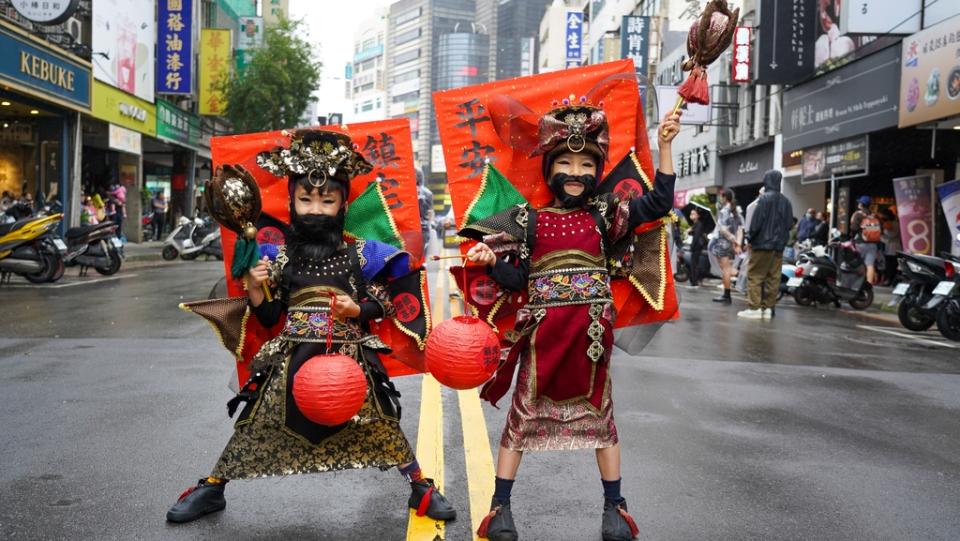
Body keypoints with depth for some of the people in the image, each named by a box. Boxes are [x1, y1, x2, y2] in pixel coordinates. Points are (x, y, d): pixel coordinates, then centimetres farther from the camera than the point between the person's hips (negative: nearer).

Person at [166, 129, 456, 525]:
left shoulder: (359, 254, 0)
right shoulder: (280, 255, 4)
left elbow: (384, 304, 3)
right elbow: (268, 317, 8)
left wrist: (358, 310, -15)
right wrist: (255, 288, -8)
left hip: (348, 355, -1)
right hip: (293, 356, 2)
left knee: (380, 422, 1)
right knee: (256, 423, 8)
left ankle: (421, 486, 16)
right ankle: (212, 488, 26)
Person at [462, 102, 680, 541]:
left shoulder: (603, 215, 4)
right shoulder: (531, 221, 1)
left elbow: (658, 203, 4)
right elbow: (517, 280, 1)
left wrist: (664, 146, 1)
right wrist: (490, 260, -17)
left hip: (591, 331, 1)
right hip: (543, 332, -1)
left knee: (600, 414, 12)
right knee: (523, 415, 7)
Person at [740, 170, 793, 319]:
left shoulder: (765, 198, -11)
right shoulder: (786, 201, 10)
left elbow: (756, 221, -14)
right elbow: (789, 223, 13)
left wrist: (750, 238, -3)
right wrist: (782, 239, 18)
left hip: (762, 244, -7)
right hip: (779, 245, 7)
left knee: (754, 276, -4)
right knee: (773, 277, 7)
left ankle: (754, 308, -8)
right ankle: (768, 308, 8)